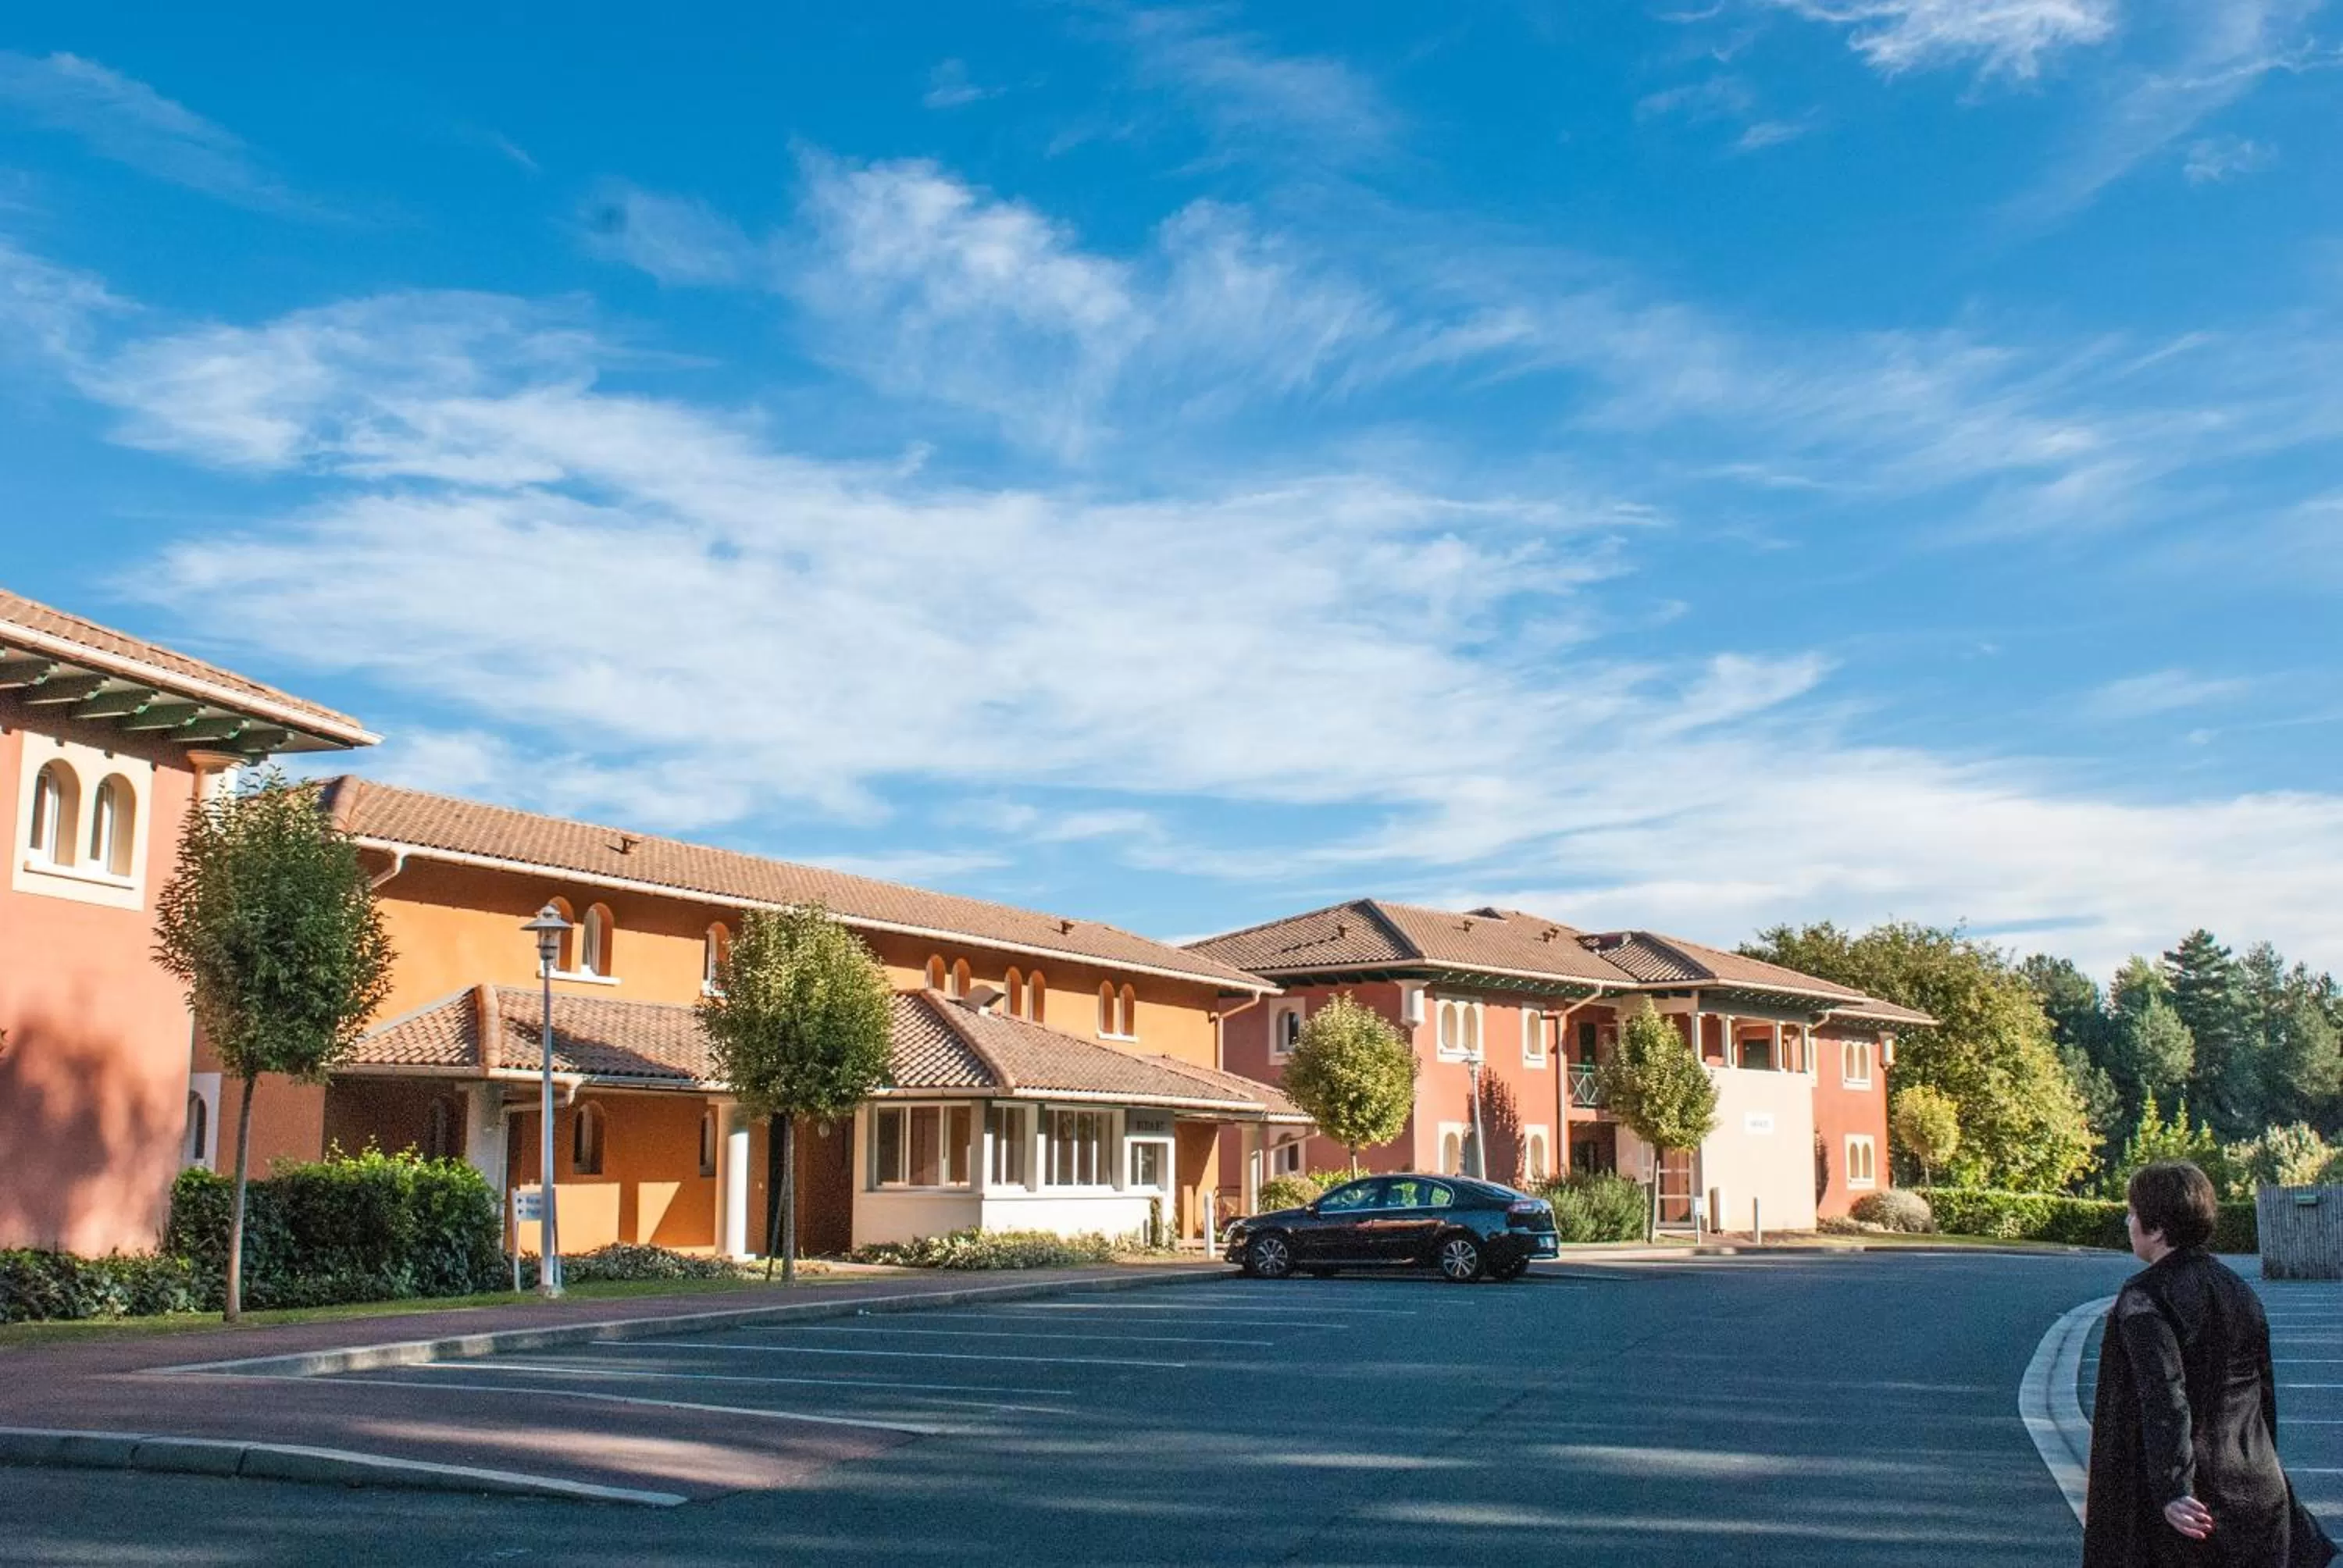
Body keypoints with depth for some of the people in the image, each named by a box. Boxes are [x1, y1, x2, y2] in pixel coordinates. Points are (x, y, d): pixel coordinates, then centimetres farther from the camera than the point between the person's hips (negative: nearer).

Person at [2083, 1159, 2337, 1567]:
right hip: (2257, 1492, 7)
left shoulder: (2143, 1298, -14)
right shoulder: (2240, 1292, 9)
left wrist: (2172, 1490, -27)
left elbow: (2164, 1398, -23)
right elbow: (2265, 1395, 16)